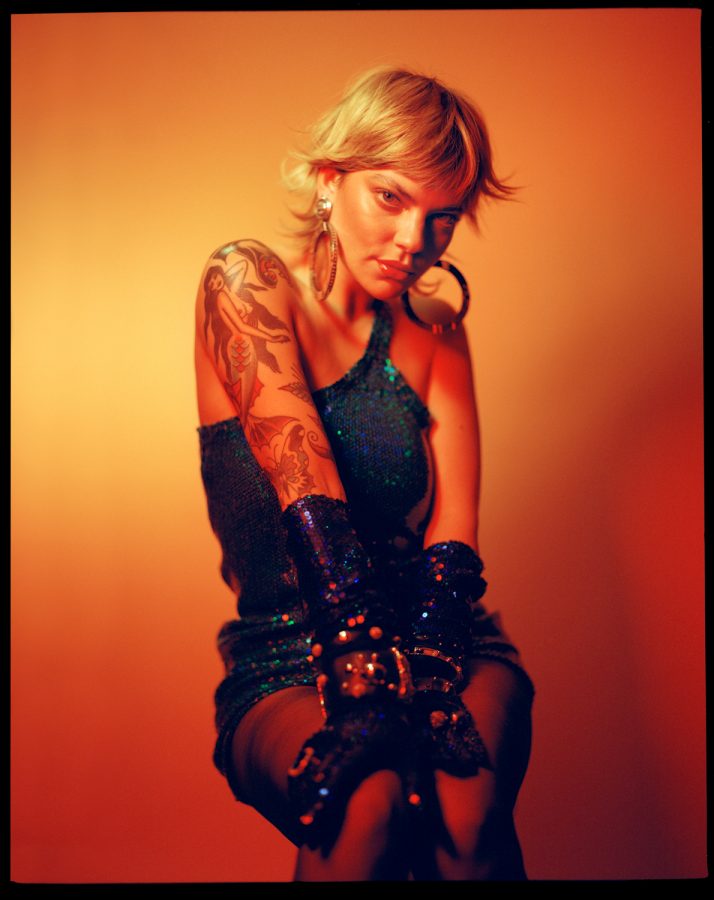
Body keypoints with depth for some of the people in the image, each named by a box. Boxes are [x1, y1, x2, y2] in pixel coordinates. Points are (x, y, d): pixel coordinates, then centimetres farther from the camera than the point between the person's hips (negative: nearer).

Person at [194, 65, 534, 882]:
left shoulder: (433, 334, 8)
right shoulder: (246, 281, -3)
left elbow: (454, 537, -4)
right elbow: (306, 486, -19)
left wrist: (416, 671, -23)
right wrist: (370, 669, -30)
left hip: (441, 642, 3)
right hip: (285, 667, -2)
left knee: (467, 809, -28)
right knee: (370, 804, -33)